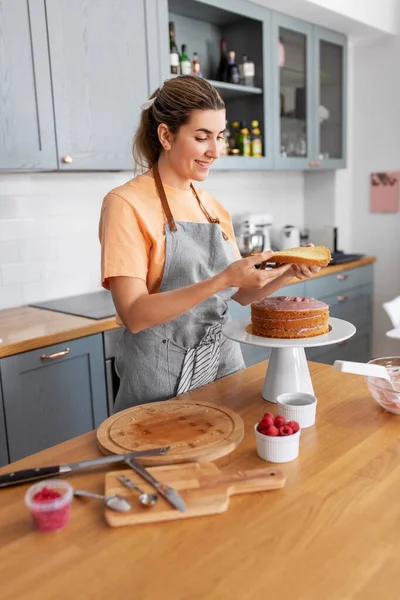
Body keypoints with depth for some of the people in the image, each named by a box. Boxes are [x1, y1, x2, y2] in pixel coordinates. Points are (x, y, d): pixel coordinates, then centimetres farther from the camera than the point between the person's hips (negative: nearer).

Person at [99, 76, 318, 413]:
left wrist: (287, 273, -7)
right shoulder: (126, 203, -12)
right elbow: (134, 315, -21)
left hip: (224, 364, 6)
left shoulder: (213, 207, 6)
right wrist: (222, 280, -28)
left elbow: (242, 293, 11)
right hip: (161, 381, -6)